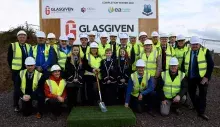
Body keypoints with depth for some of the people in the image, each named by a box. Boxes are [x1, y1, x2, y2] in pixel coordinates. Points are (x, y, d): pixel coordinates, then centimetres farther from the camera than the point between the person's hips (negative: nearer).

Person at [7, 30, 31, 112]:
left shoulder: (29, 46, 8)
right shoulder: (12, 46, -2)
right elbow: (9, 58, -1)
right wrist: (12, 68, -4)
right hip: (16, 71, -3)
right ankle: (16, 105, 19)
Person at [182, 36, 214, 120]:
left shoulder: (205, 51, -6)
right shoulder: (187, 53, 6)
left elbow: (211, 65, -10)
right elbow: (183, 65, 11)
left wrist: (206, 77, -17)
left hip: (202, 77, -4)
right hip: (190, 78, 4)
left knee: (202, 94, 2)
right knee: (191, 93, 13)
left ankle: (201, 112, 13)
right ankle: (198, 106, 36)